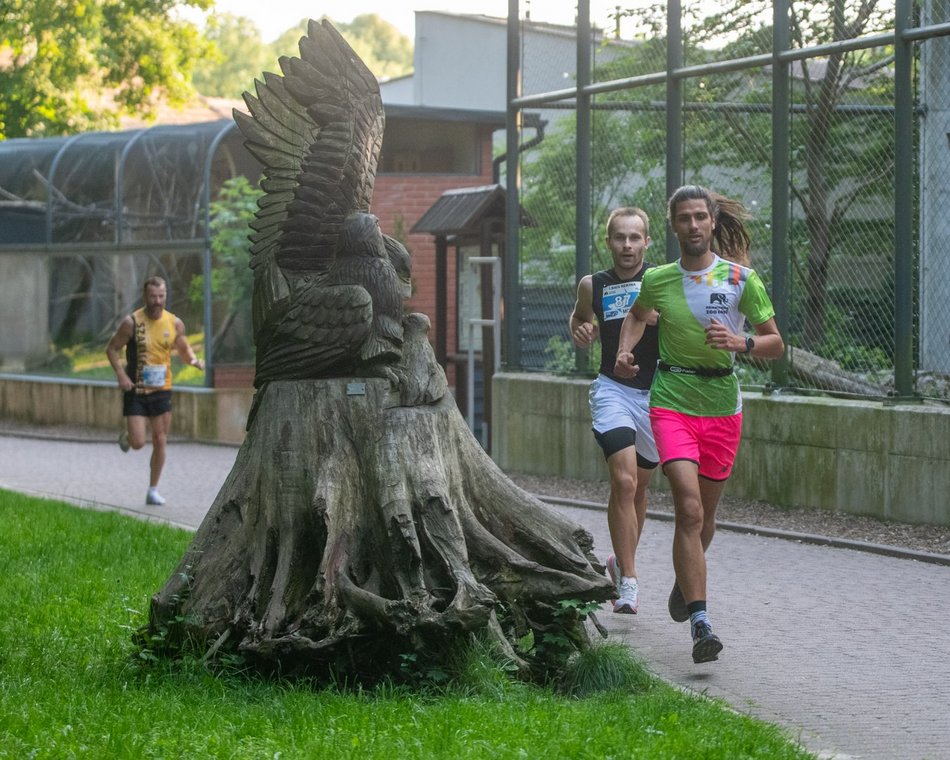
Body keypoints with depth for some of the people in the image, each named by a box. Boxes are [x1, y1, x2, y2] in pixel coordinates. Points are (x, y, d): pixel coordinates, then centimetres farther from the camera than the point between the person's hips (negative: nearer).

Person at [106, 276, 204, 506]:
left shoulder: (175, 323, 0)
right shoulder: (132, 322, -11)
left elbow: (183, 349, 13)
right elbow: (112, 349, -3)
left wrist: (194, 360, -10)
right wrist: (121, 375, -17)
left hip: (162, 390, 3)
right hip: (135, 390, -3)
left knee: (160, 441, 3)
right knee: (138, 442, -10)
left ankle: (153, 490, 15)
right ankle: (126, 436, 28)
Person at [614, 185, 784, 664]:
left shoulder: (741, 279, -3)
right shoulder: (657, 280, 2)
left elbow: (776, 345, 1)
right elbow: (638, 314, 25)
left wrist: (739, 342, -19)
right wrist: (625, 351, 6)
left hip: (722, 405, 1)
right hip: (672, 401, -1)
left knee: (704, 513, 13)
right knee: (689, 508, -18)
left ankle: (685, 581, 46)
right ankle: (701, 624, -22)